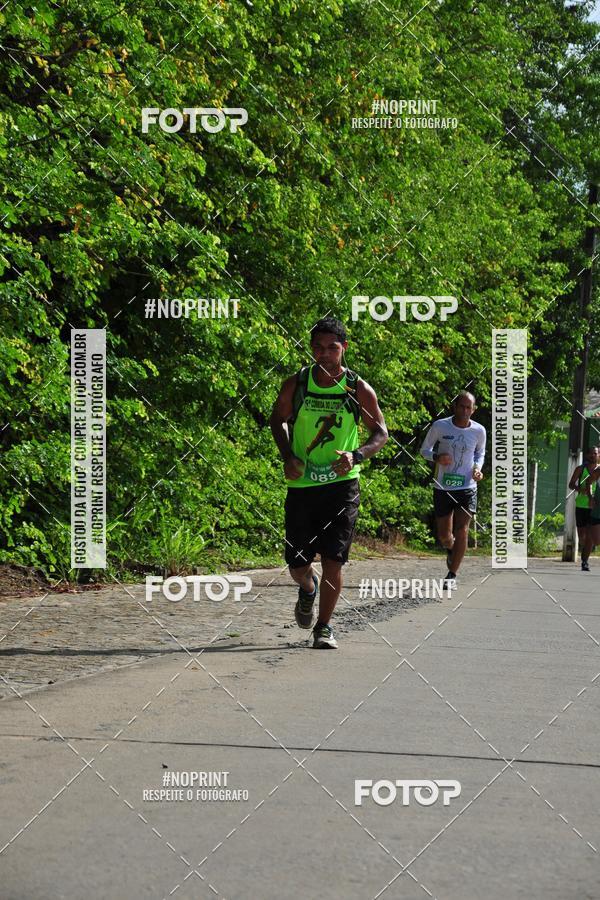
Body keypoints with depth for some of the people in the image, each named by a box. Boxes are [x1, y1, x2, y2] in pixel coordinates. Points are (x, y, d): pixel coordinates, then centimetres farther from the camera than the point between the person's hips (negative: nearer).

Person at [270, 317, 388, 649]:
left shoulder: (358, 390, -4)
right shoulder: (296, 384, -1)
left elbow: (380, 431, 5)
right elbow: (278, 419, 14)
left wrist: (357, 455, -15)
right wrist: (287, 456, -2)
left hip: (341, 484, -1)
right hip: (301, 484, 2)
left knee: (333, 560, -8)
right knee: (297, 565, 5)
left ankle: (324, 627, 8)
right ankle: (308, 589, 41)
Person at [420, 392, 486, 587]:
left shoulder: (479, 431, -1)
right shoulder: (440, 426, -7)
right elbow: (424, 449, 5)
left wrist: (478, 468, -2)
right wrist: (437, 457, -17)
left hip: (467, 488, 0)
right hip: (442, 488, 0)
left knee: (461, 531, -13)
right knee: (444, 535, 9)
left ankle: (452, 575, -3)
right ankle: (450, 550, 46)